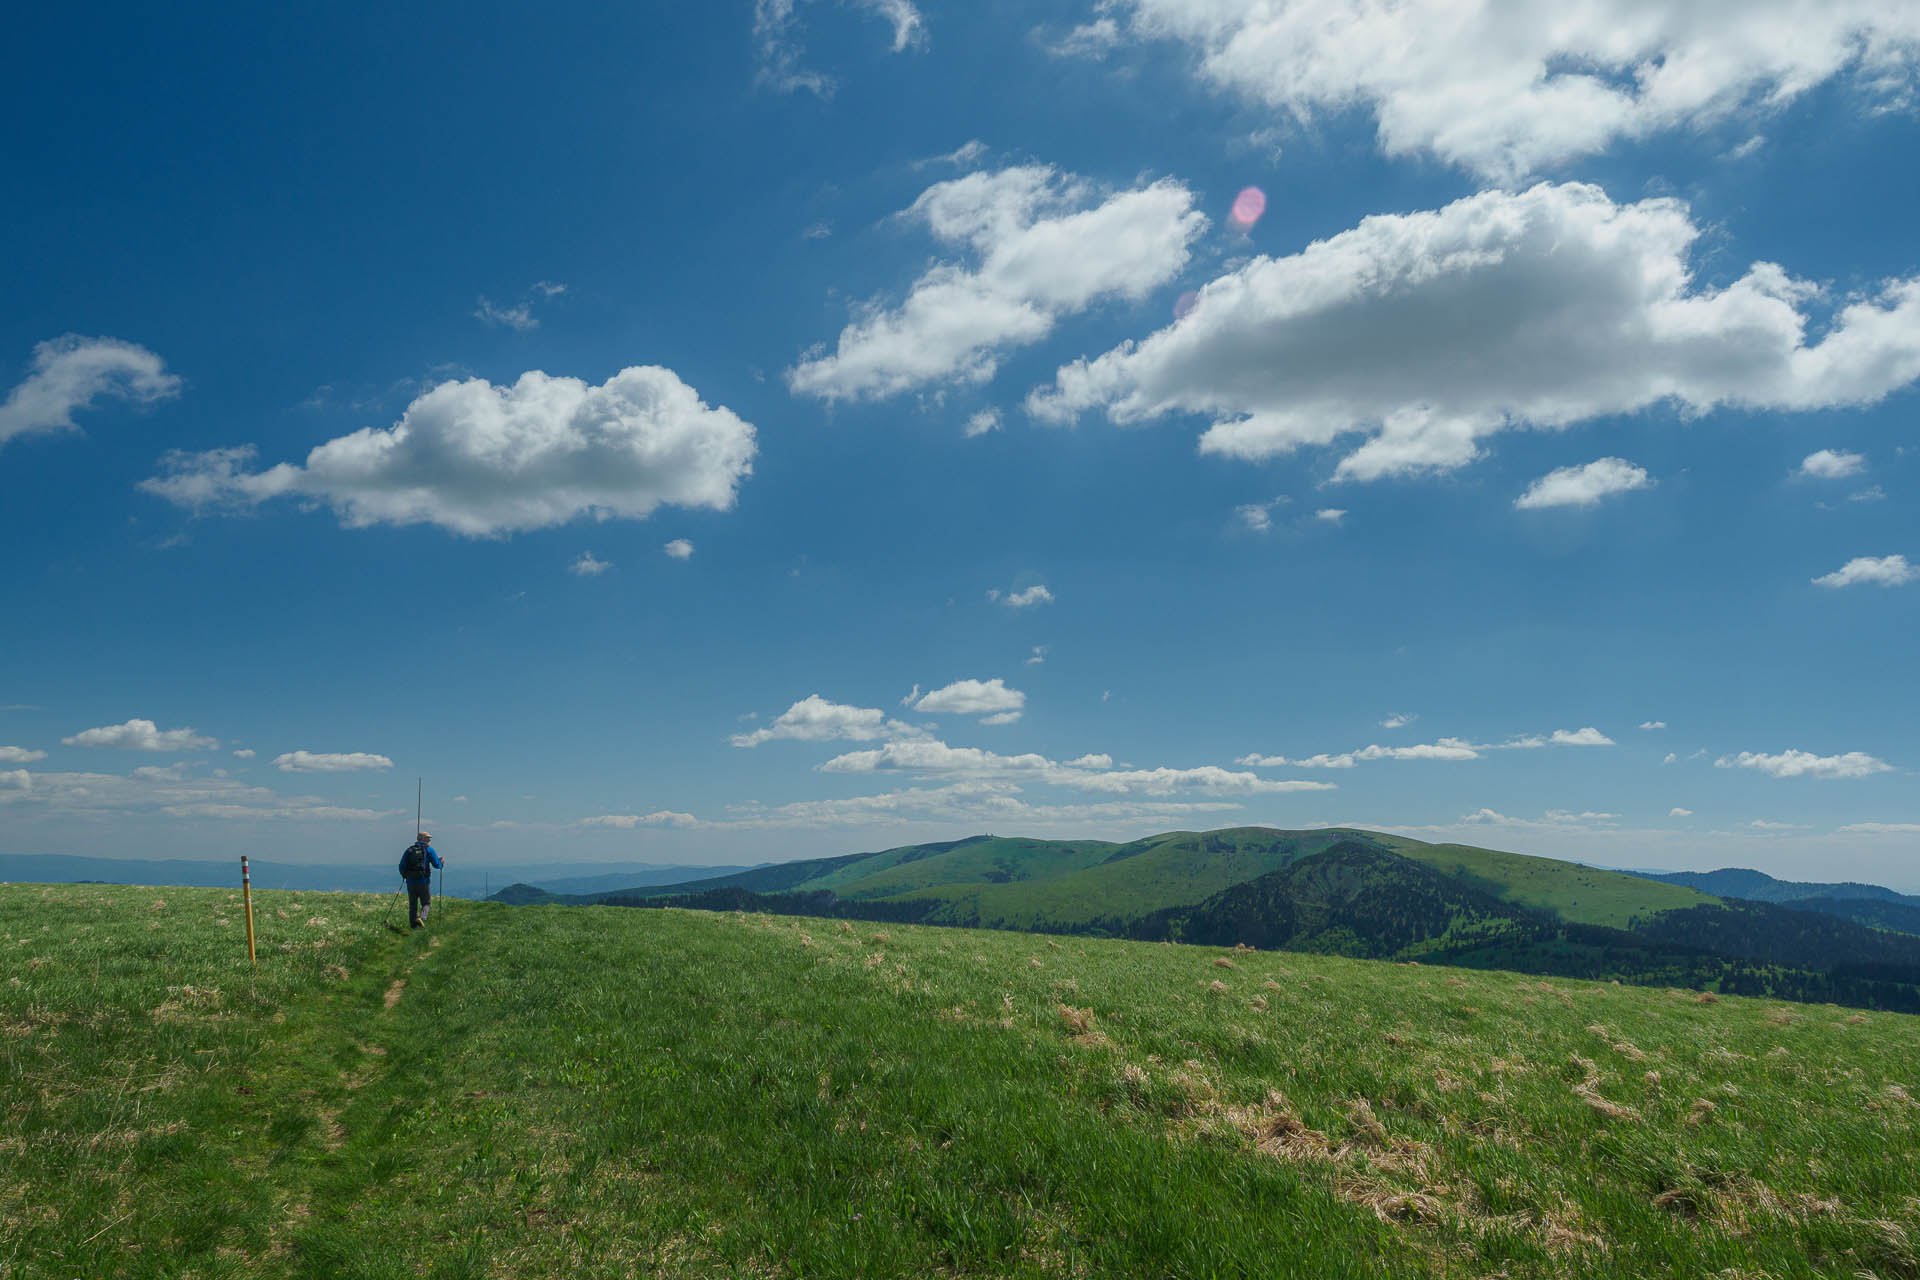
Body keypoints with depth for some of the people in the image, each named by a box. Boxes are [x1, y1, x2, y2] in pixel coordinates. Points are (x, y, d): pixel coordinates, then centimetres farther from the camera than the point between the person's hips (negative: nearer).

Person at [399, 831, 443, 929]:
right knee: (426, 903, 8)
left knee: (412, 904, 13)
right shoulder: (428, 849, -3)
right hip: (423, 881, -4)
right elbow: (436, 864, -6)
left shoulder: (409, 849, 7)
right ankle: (421, 918, -17)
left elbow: (402, 865, 7)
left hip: (410, 881, 4)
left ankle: (413, 925, 14)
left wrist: (403, 875, 25)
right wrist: (442, 863, 17)